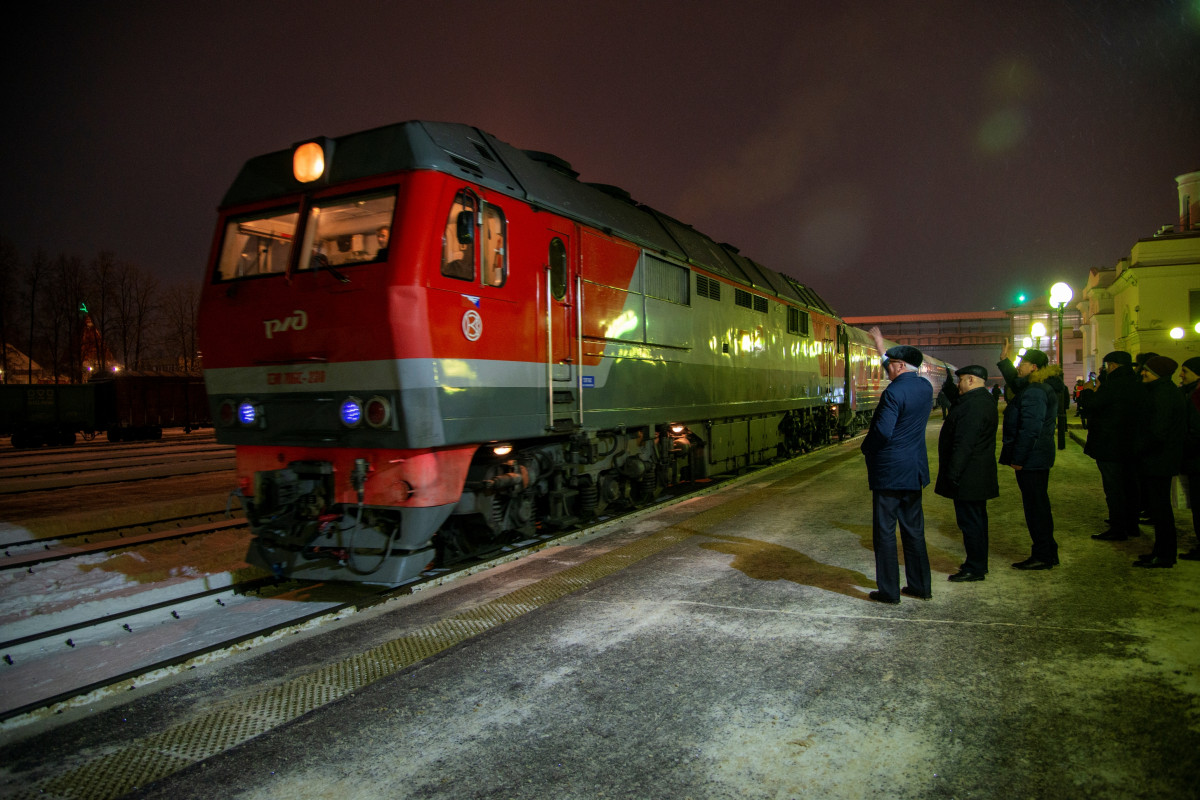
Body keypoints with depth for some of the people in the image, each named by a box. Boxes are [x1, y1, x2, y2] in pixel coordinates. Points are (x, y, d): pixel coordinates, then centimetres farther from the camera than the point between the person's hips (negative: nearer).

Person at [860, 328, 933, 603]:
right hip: (914, 469, 8)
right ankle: (920, 586, 24)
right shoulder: (924, 386, 6)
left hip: (890, 471, -8)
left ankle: (888, 591, 8)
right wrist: (881, 346, 35)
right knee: (914, 529, 16)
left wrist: (865, 448, -6)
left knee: (885, 531, 1)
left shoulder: (894, 392, -19)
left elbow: (882, 431, -25)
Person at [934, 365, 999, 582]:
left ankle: (975, 569, 3)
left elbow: (964, 444, -25)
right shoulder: (986, 400, 14)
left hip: (968, 476, -11)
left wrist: (952, 473, -22)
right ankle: (979, 563, 29)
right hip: (980, 474, 11)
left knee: (970, 521, -4)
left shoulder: (972, 405, -22)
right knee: (976, 519, 18)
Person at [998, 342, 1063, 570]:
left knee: (1035, 506, -3)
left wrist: (1018, 459, -21)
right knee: (1039, 505, 17)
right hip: (1040, 457, 11)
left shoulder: (1034, 392, -20)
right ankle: (1048, 553, 26)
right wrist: (1004, 360, 28)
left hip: (1031, 459, -11)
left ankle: (1043, 556, 5)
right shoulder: (1044, 388, 12)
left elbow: (1029, 429, -25)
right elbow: (1015, 383, 33)